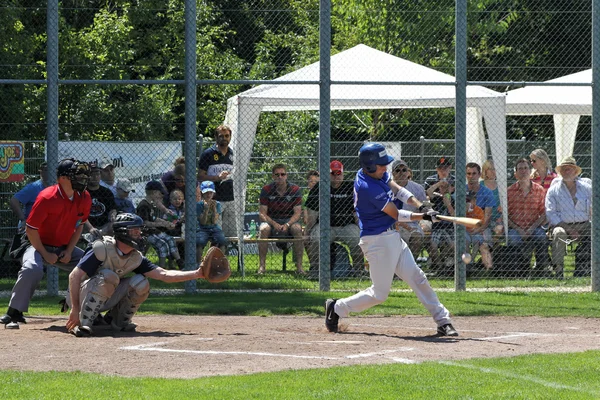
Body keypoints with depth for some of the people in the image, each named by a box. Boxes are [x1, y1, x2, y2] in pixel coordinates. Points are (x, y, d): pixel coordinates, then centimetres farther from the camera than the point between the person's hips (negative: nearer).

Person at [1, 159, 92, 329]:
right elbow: (31, 229, -20)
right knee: (32, 269, -35)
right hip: (37, 245, -7)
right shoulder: (47, 198, -25)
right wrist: (45, 254, -19)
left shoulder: (84, 198, -7)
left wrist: (69, 251, -4)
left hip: (65, 248, 7)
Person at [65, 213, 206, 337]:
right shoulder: (102, 249, -22)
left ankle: (117, 320, 2)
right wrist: (75, 309, -30)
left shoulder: (136, 258, -2)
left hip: (106, 300, 6)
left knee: (140, 284, -14)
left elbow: (164, 274, -7)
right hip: (81, 296, -6)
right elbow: (74, 276, -25)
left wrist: (196, 274, -18)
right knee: (108, 276, -35)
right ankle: (84, 323, -31)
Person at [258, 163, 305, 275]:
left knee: (297, 228, -33)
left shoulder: (295, 190, -3)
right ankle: (261, 266, -34)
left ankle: (299, 266, -30)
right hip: (271, 220, 0)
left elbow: (297, 213, -7)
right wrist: (274, 224, -26)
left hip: (289, 220, 0)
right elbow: (262, 214, -8)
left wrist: (287, 225, -26)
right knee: (264, 229, -34)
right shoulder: (266, 190, -4)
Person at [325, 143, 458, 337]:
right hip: (377, 239, -10)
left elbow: (397, 189, 9)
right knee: (379, 294, -3)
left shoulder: (377, 174, 4)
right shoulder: (368, 188, -24)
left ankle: (443, 321, 10)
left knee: (417, 278, 7)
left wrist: (421, 206, -4)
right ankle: (338, 307, 14)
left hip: (392, 237, 10)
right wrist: (424, 217, -15)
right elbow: (396, 214, -19)